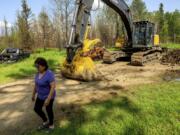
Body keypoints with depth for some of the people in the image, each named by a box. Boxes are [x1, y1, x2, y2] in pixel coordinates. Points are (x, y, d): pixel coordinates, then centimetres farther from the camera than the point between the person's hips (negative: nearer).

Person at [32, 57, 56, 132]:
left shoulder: (49, 74, -27)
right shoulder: (39, 73, -2)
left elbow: (53, 87, -28)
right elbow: (36, 84, 8)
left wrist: (48, 99, -29)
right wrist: (33, 94, 14)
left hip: (48, 96, -8)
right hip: (41, 95, 8)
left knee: (48, 110, 10)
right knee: (36, 109, 16)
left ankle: (51, 125, 35)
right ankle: (46, 122, 37)